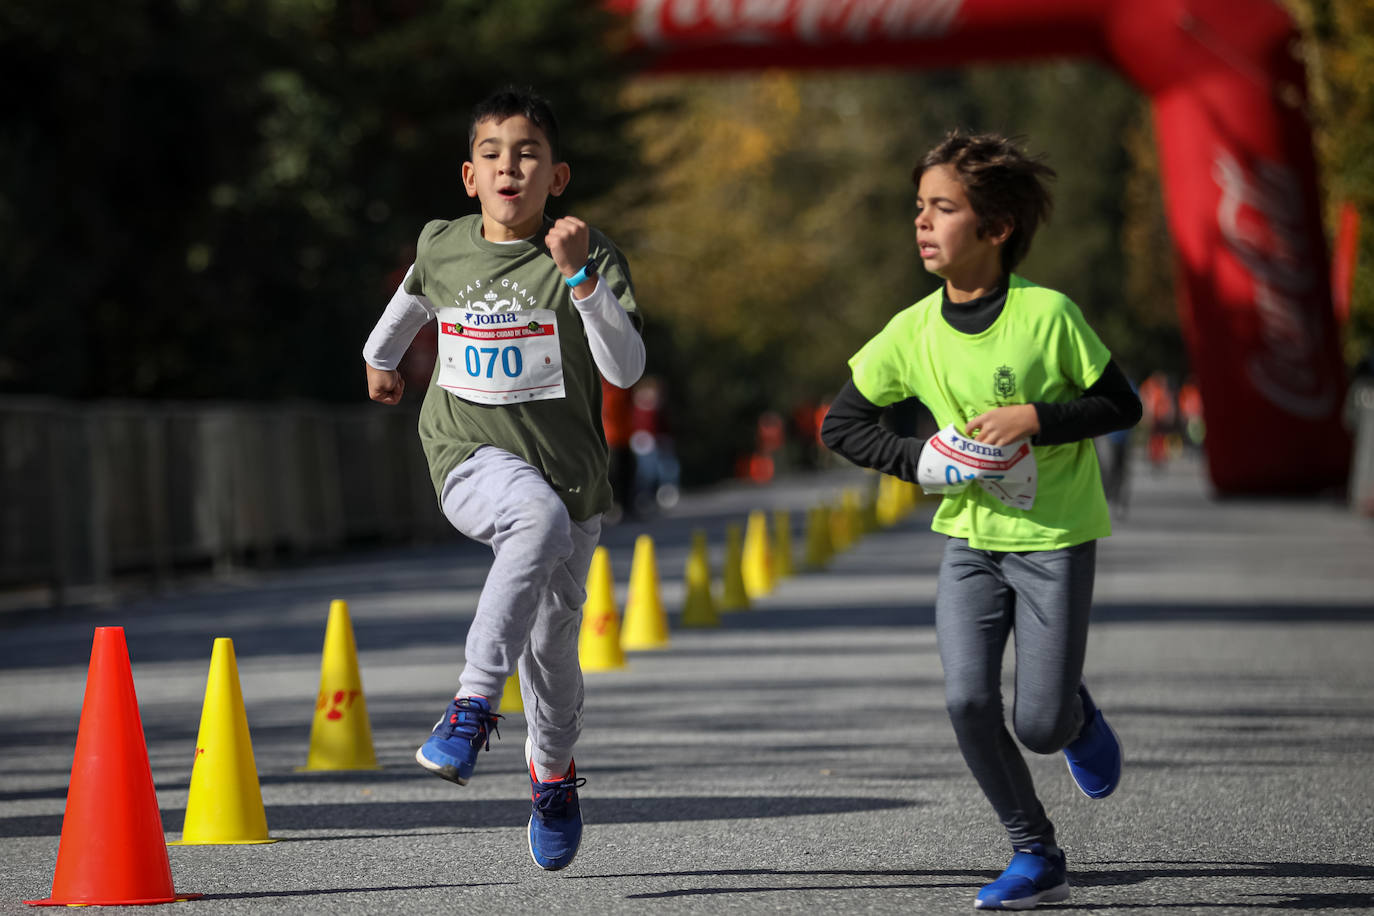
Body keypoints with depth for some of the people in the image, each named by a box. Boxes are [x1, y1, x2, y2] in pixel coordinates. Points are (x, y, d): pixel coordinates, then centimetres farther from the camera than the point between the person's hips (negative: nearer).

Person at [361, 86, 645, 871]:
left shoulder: (589, 253, -10)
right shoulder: (442, 246, 0)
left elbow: (628, 369, -21)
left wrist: (579, 276, -31)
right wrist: (381, 354, 42)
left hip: (568, 471, 0)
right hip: (471, 460, 0)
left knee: (551, 649, 9)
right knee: (542, 516, -37)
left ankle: (554, 776, 40)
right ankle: (478, 696, -36)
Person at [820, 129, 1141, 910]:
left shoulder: (1047, 314, -15)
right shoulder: (913, 332, -5)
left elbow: (1122, 407, -7)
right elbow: (842, 424, 4)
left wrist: (1034, 419, -21)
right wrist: (921, 460, -11)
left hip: (1056, 537, -3)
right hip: (970, 537, 3)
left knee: (1039, 727, -5)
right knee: (968, 701, -14)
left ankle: (1078, 717, 33)